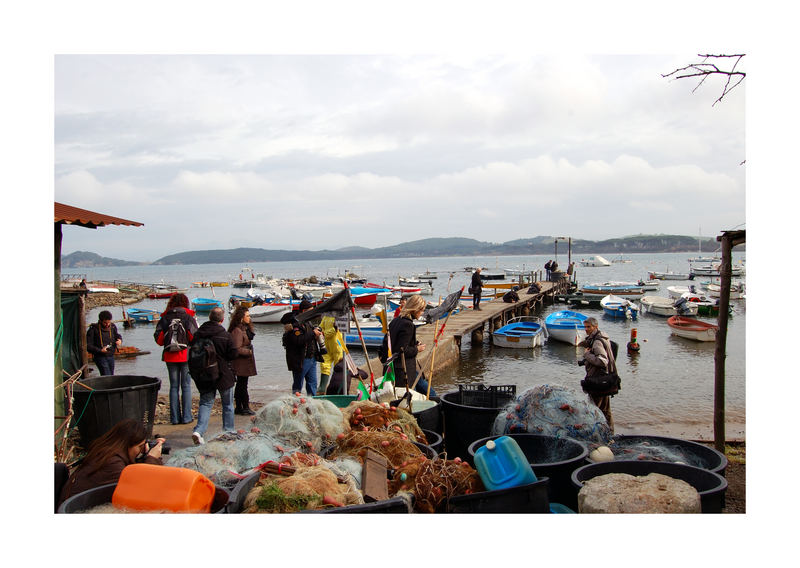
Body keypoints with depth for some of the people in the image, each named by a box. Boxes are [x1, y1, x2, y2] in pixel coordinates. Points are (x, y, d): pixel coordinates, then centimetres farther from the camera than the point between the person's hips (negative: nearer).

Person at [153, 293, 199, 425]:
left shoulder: (164, 318, 3)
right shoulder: (188, 317, -5)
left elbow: (158, 339, 0)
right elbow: (194, 337, -10)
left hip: (170, 356, 2)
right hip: (185, 355, -2)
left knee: (174, 386, 9)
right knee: (186, 386, 4)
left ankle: (175, 417, 9)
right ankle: (186, 416, 3)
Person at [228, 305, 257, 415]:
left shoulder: (245, 328, 14)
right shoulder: (237, 331, -19)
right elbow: (237, 349, -22)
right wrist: (249, 351, -12)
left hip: (245, 363, 10)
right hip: (241, 363, -10)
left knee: (240, 385, 14)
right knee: (242, 385, -3)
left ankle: (238, 407, 21)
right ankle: (245, 407, 3)